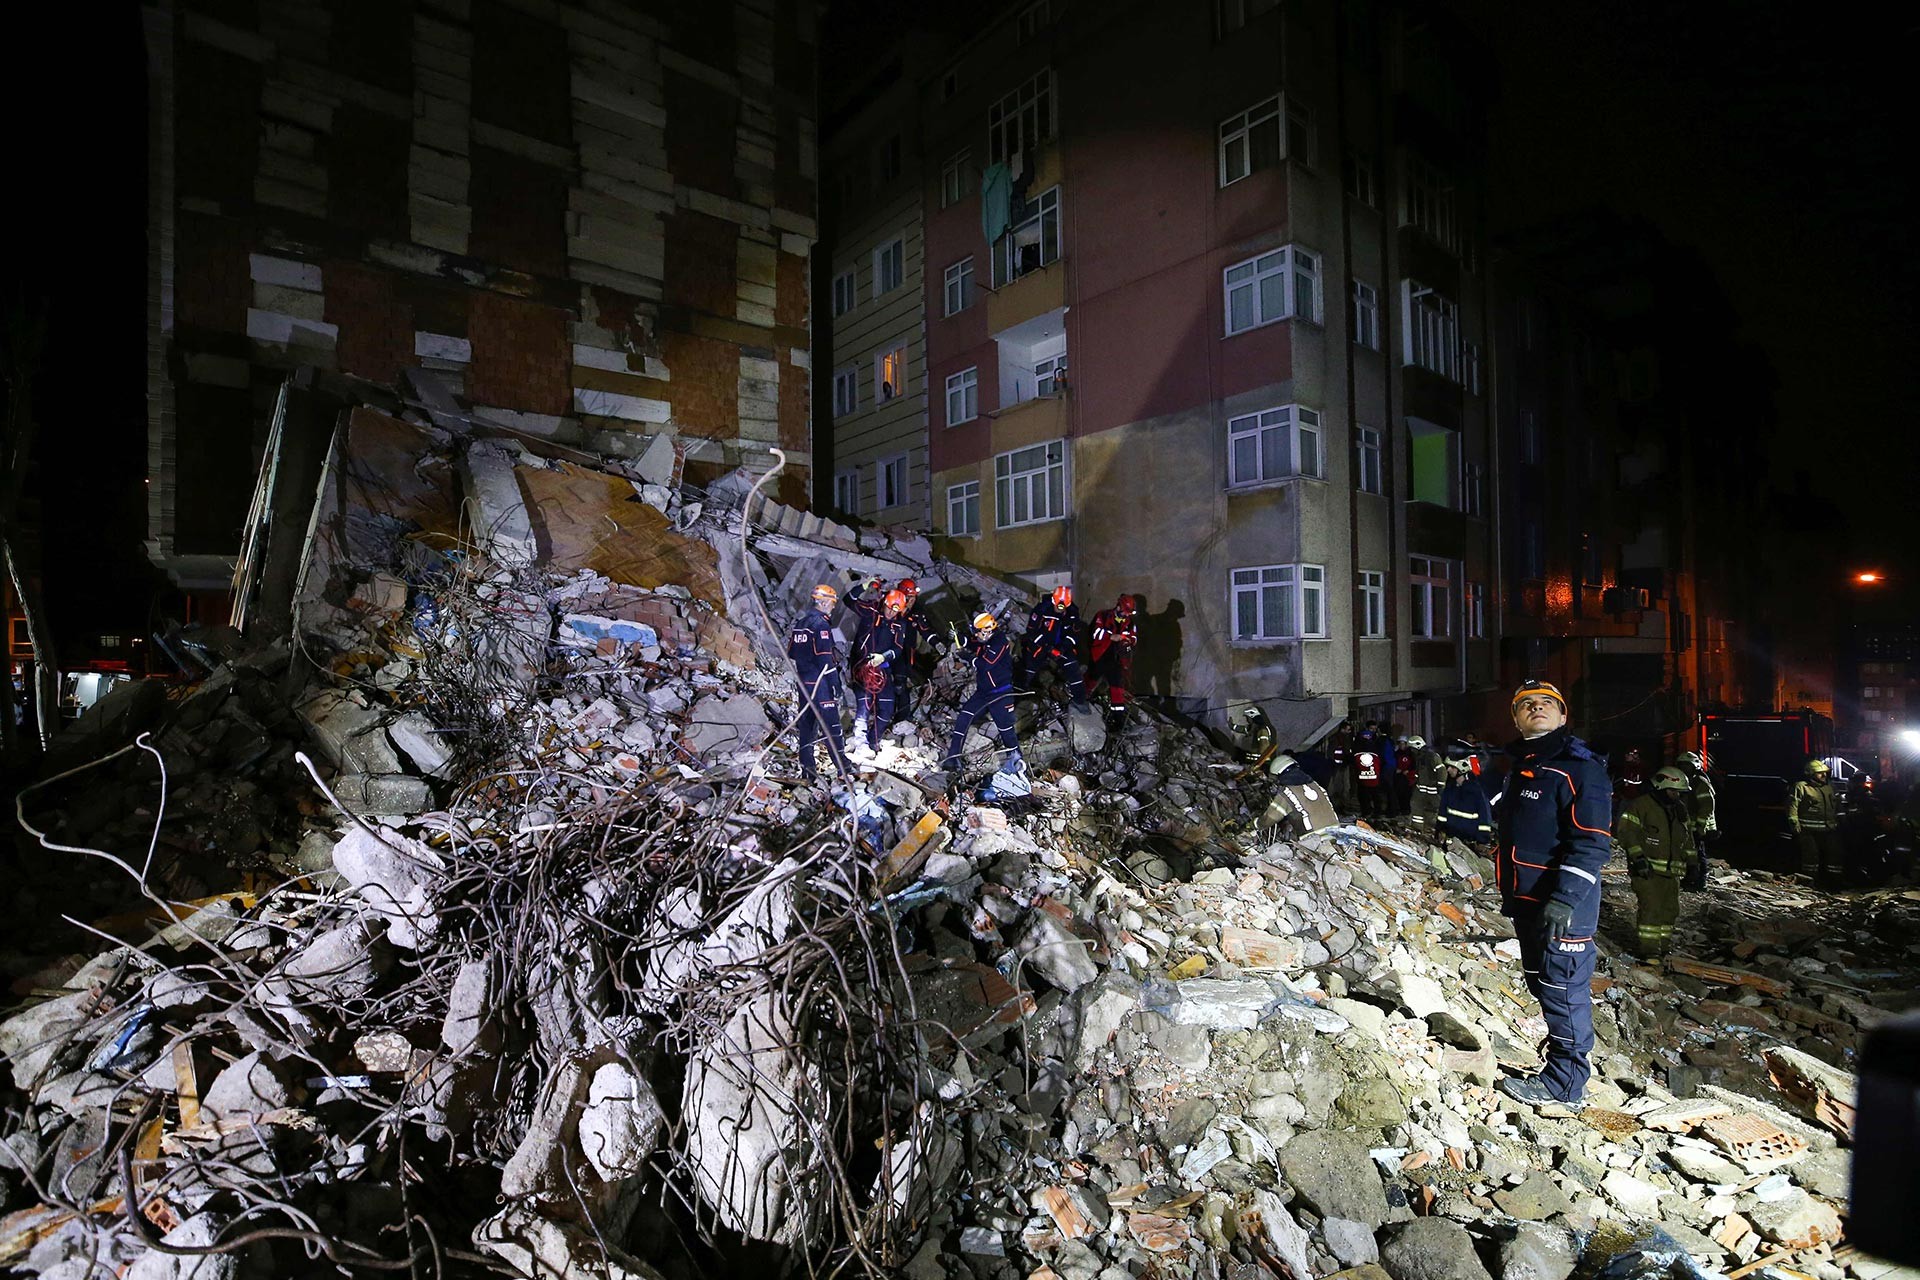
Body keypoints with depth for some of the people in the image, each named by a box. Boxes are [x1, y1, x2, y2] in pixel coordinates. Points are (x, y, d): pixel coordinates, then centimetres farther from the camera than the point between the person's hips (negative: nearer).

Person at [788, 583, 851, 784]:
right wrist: (835, 683, -16)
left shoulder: (800, 621, 13)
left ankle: (806, 767, 15)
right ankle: (842, 766, -5)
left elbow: (791, 652, 17)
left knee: (807, 722, 11)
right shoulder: (821, 623, -13)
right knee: (830, 721, -6)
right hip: (819, 679, -8)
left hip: (803, 680, 8)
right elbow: (825, 656, -19)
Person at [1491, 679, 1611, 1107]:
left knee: (1563, 987, 1)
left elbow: (1592, 843, -20)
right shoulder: (1519, 765, 14)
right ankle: (1563, 1051, 35)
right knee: (1541, 983, 19)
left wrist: (1565, 898, -26)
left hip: (1564, 904, -9)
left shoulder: (1578, 767, -14)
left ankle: (1565, 1081, 13)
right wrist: (1510, 894, 23)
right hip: (1527, 900, 9)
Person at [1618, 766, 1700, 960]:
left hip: (1672, 871, 8)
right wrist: (1638, 857, -20)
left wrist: (1690, 863, 20)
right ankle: (1646, 949, -7)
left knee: (1670, 909, 10)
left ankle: (1662, 946, 21)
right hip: (1647, 870, -8)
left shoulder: (1681, 810, 16)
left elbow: (1688, 839, 25)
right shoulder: (1641, 805, -8)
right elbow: (1628, 832, -13)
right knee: (1651, 909, -13)